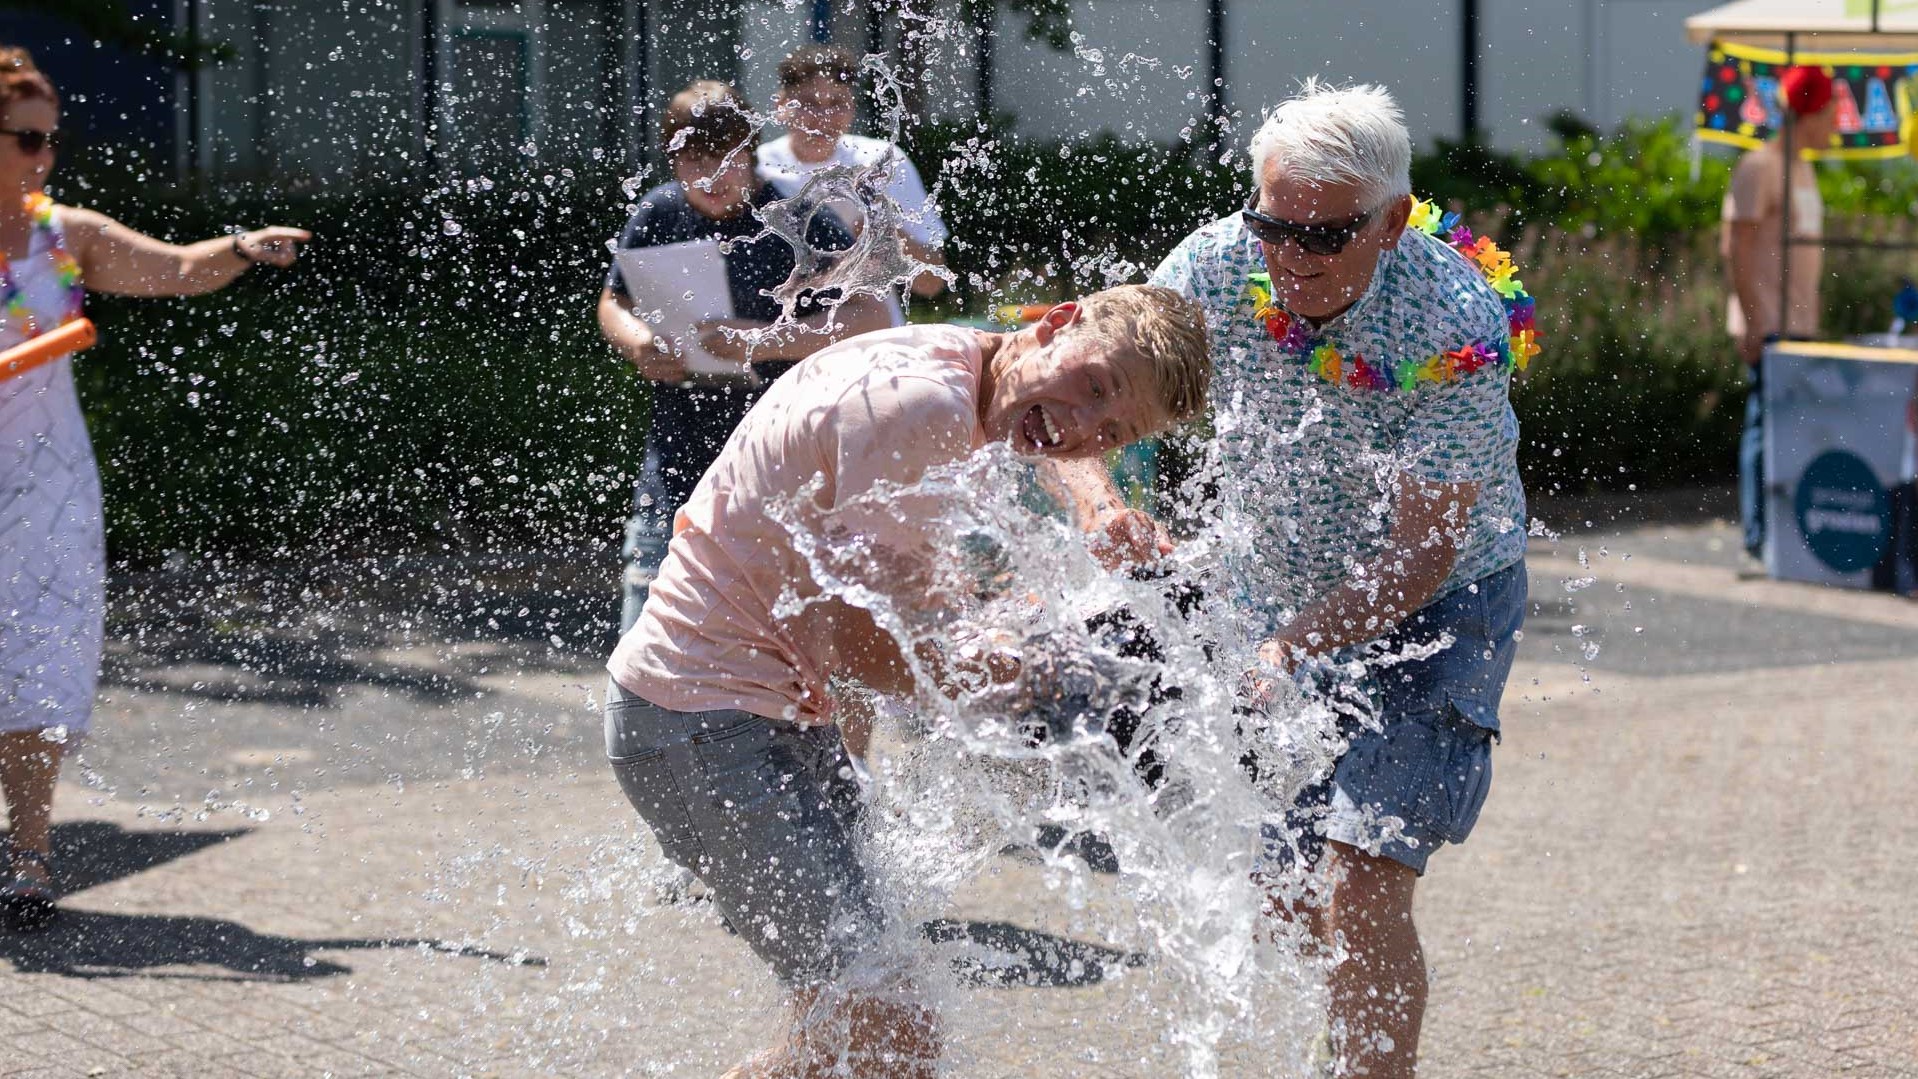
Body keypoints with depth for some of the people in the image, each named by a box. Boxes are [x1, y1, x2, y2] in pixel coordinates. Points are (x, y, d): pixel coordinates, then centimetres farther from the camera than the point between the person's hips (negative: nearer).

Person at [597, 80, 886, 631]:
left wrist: (770, 341, -27)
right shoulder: (660, 212, 5)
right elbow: (613, 302, 18)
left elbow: (869, 316, -15)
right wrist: (638, 343, -6)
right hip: (678, 452, 3)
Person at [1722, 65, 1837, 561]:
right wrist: (1751, 323, -18)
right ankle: (1759, 534, -4)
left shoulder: (1801, 169, 19)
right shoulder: (1759, 167, -10)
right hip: (1766, 327, -9)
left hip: (1799, 326, 9)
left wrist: (1810, 324, 19)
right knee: (1767, 426, -7)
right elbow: (1735, 246, -14)